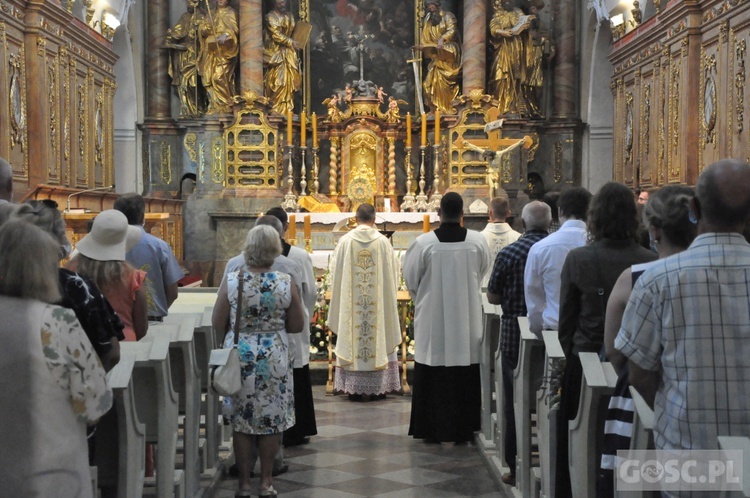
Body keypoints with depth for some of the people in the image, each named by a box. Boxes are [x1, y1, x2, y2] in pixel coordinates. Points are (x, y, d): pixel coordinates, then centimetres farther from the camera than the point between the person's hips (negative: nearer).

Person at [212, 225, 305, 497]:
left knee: (240, 420, 11)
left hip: (239, 357, 0)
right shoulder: (286, 283, -9)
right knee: (271, 420, 12)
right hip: (274, 359, 0)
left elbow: (217, 325, -4)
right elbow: (297, 326, -1)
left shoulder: (231, 281, -10)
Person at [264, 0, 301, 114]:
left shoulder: (290, 16, 14)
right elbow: (276, 35, -15)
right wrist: (291, 42, -16)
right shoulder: (270, 17, -7)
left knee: (290, 80, 1)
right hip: (276, 53, -6)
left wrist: (294, 43, 5)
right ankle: (276, 109, -6)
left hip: (289, 53, 6)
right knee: (277, 81, -9)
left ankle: (287, 109, 4)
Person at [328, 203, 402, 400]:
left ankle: (353, 387, 9)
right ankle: (378, 386, 12)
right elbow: (393, 273, 4)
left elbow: (336, 273, 2)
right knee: (379, 339, 9)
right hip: (379, 301, 0)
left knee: (351, 341, 7)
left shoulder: (345, 241, -4)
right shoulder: (383, 241, -4)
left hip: (350, 302, 0)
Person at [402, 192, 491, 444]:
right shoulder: (478, 241, -6)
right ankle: (463, 428, 17)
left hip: (433, 319, -1)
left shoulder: (423, 243, -12)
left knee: (435, 375, 7)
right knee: (465, 375, 10)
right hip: (467, 317, 2)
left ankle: (436, 429, 13)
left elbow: (411, 279, 0)